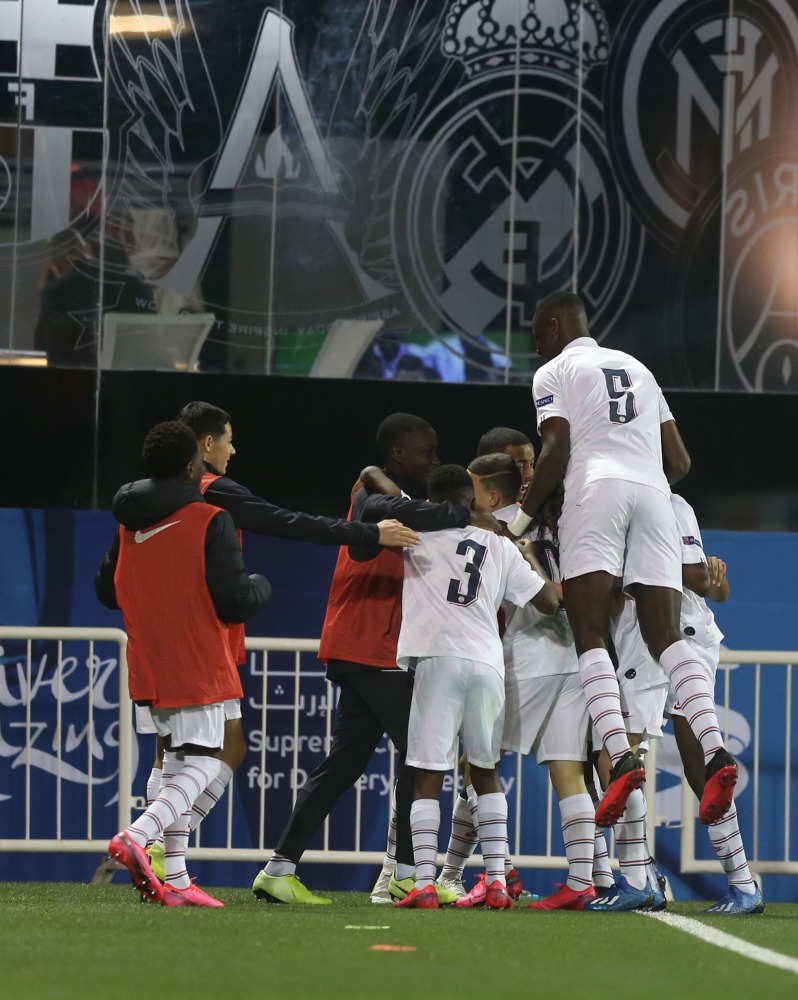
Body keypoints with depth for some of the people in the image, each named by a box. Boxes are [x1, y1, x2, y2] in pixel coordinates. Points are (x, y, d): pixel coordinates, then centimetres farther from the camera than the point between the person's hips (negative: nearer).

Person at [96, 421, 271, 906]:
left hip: (149, 666, 7)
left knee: (181, 765, 14)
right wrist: (262, 586, 6)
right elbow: (236, 602, -15)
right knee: (203, 764, -5)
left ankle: (175, 880, 8)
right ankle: (136, 836, -27)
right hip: (199, 666, -7)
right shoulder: (210, 521, -12)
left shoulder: (129, 525, 8)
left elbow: (108, 590, 18)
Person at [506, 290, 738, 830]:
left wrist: (522, 517, 8)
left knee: (592, 638, -9)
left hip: (596, 490, -5)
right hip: (653, 494, 5)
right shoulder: (638, 368, 30)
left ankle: (621, 756, -30)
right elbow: (680, 460, 25)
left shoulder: (554, 371, 12)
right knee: (667, 636, -2)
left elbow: (557, 449, -2)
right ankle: (715, 750, -23)